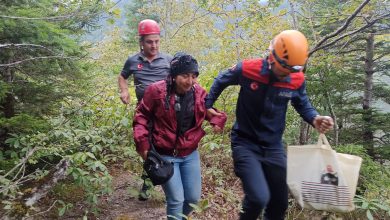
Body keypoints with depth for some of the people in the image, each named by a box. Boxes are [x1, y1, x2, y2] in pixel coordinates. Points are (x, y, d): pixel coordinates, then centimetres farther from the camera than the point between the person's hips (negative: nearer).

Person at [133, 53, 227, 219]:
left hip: (190, 154, 4)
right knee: (176, 200, -5)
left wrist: (218, 120, -10)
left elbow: (210, 111, 13)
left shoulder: (199, 93, -4)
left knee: (193, 198, 12)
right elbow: (141, 116, -4)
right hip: (165, 155, -4)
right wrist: (143, 143, -13)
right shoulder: (156, 91, -15)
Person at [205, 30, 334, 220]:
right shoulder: (247, 69, -16)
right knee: (259, 197, -20)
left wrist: (315, 119, -11)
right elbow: (221, 81, 3)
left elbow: (303, 105, 9)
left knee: (280, 202, 13)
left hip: (273, 146, 4)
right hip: (245, 143, -4)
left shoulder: (297, 80, -8)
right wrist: (208, 105, 6)